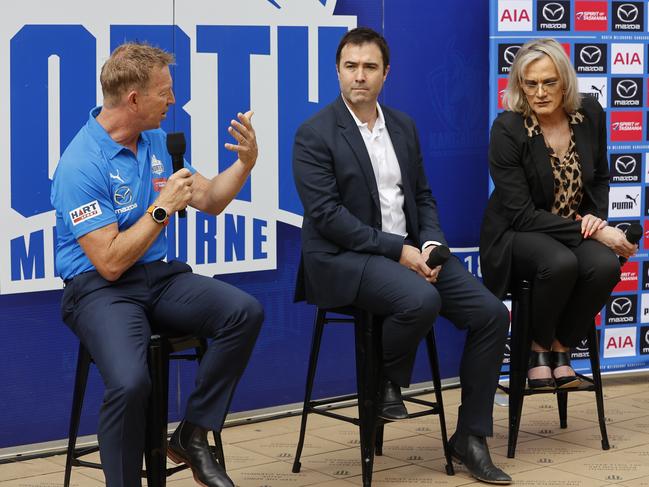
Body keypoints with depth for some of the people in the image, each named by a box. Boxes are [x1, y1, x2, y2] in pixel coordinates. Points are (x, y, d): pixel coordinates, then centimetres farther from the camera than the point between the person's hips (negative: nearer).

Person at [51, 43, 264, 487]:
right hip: (98, 287, -7)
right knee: (130, 382, -35)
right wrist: (163, 208, -16)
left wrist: (246, 163, -1)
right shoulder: (81, 166, -17)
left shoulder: (156, 141, 7)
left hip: (158, 275, 7)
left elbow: (209, 201, 16)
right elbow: (110, 262, -20)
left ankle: (193, 436, -5)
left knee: (245, 312, -19)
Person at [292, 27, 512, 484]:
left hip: (409, 249, 7)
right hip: (344, 258, -6)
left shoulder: (404, 126, 12)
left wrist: (430, 244, -6)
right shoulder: (314, 134, -8)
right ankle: (389, 382, -4)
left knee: (491, 313, -9)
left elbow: (423, 196, 16)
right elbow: (326, 214, -16)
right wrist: (397, 250, -20)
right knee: (420, 300, -35)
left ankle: (471, 435, 2)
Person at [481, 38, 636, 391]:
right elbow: (522, 214, -19)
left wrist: (597, 218, -7)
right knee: (561, 263, -36)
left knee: (605, 265, -30)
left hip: (578, 229, 4)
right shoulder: (507, 129, -17)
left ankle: (561, 347, -5)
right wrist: (592, 232, -23)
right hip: (518, 234, -4)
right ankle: (539, 348, -7)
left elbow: (600, 180, 14)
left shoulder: (589, 114, -3)